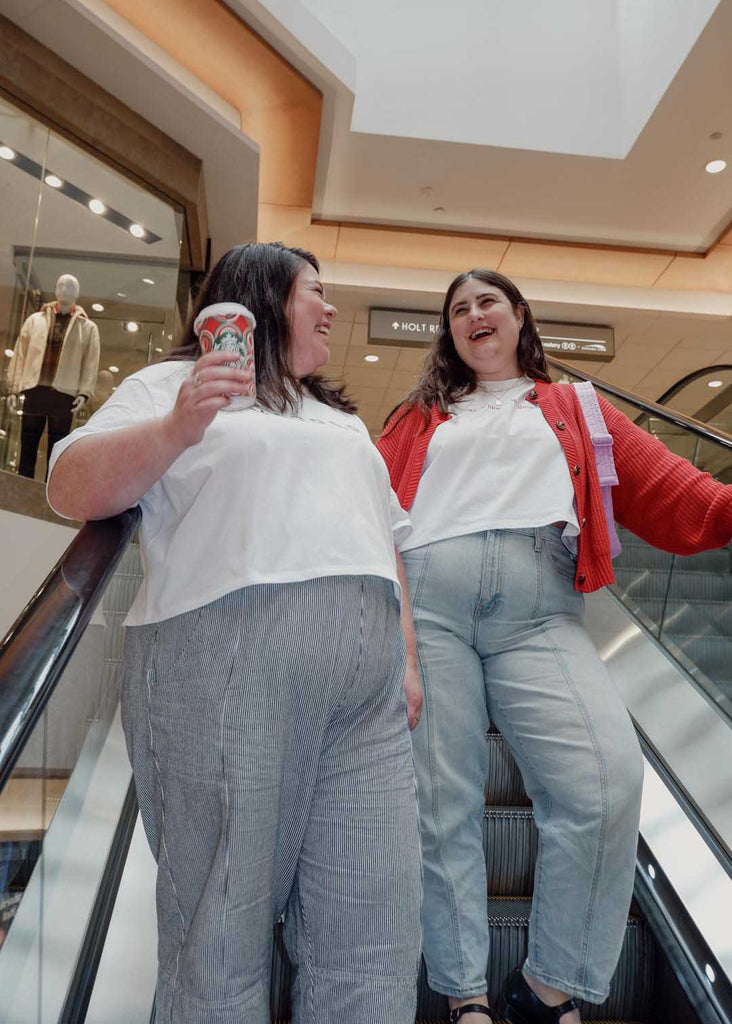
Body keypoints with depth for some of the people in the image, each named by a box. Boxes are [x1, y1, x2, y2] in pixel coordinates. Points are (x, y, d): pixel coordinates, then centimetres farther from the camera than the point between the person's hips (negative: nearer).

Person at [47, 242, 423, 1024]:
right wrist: (175, 429, -15)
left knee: (375, 937, 4)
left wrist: (407, 661, 18)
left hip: (368, 682, 6)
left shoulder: (342, 419, 30)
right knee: (221, 931, 2)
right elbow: (71, 488, 1)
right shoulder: (174, 384, 12)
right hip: (226, 664, -5)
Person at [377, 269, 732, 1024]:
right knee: (439, 802, -2)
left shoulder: (573, 408, 25)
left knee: (609, 780, -16)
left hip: (539, 605, 0)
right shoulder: (421, 418, 26)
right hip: (426, 597, 1)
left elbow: (657, 482, 12)